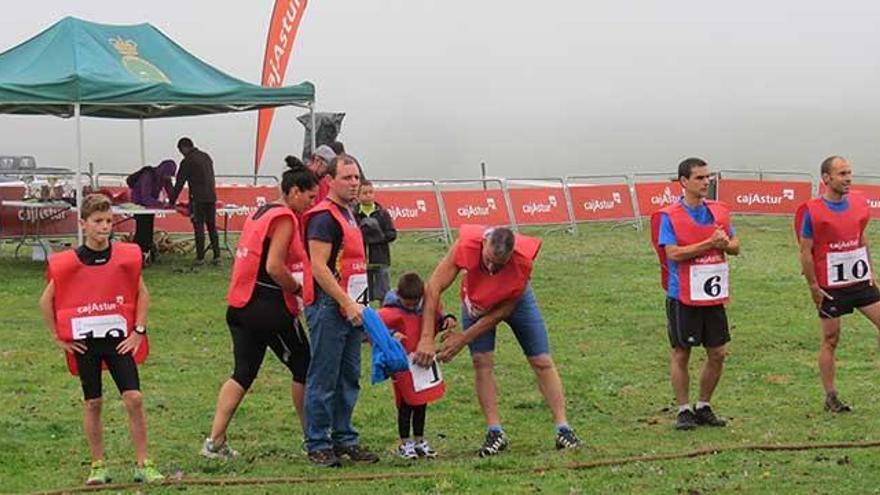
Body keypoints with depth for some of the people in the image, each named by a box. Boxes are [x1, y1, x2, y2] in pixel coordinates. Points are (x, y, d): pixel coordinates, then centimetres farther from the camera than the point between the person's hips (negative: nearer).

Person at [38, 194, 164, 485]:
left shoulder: (126, 257, -3)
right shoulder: (68, 263, -6)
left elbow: (142, 294, 8)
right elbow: (46, 301, 3)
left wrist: (138, 331, 1)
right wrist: (58, 338, 2)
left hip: (118, 338, 1)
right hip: (84, 341, 0)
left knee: (134, 398, -8)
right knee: (92, 404, 6)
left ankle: (143, 465, 1)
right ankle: (98, 467, 16)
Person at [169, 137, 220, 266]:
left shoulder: (187, 161, -5)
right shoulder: (206, 157, 16)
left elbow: (179, 184, -2)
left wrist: (171, 202, 6)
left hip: (198, 199, -6)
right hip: (211, 197, 6)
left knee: (199, 227, -4)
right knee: (212, 227, 9)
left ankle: (200, 258, -5)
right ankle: (216, 256, 8)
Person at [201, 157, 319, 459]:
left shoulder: (261, 213, 16)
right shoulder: (284, 218, -12)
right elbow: (274, 266, -21)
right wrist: (297, 288, -7)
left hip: (242, 306, 9)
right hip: (270, 307, -9)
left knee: (244, 373, 9)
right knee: (303, 368, 7)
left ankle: (215, 441, 2)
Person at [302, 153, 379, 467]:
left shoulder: (348, 215, 18)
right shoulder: (323, 217, -12)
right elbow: (319, 267, -19)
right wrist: (347, 303, -21)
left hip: (350, 308, 9)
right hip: (328, 308, -9)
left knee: (349, 379, 12)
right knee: (323, 380, -4)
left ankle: (344, 439, 20)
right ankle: (318, 445, 2)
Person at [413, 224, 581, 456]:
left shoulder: (523, 261, -38)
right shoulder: (467, 245, -39)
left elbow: (503, 310, -27)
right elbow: (434, 287, -35)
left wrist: (464, 338, -27)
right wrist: (427, 339, -40)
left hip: (514, 300, 0)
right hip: (476, 302, 0)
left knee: (542, 361, -2)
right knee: (481, 362, -12)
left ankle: (563, 429, 3)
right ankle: (495, 433, -7)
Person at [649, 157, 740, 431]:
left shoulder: (719, 211, 8)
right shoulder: (669, 216, -9)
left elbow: (735, 246, 12)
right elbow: (674, 253, -17)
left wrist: (725, 243, -12)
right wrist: (710, 243, -19)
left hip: (713, 295, 5)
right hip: (683, 297, -5)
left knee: (718, 354, 7)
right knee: (681, 354, 3)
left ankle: (703, 407, 21)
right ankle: (683, 410, 13)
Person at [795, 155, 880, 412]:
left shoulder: (858, 203, 5)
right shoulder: (812, 211, -12)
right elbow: (805, 252, -9)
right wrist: (814, 287, -10)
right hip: (831, 287, -5)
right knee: (830, 340, 3)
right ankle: (830, 398, 12)